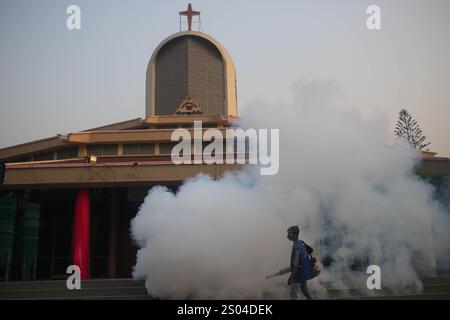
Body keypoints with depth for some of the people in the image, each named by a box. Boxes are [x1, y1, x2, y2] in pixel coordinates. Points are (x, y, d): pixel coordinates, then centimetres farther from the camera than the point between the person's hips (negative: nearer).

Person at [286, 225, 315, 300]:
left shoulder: (296, 247, -25)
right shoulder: (301, 243, 3)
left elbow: (295, 265, -26)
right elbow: (310, 250, 20)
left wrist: (291, 277, -22)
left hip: (299, 273, -9)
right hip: (305, 272, 9)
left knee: (294, 293, -2)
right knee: (305, 289, 22)